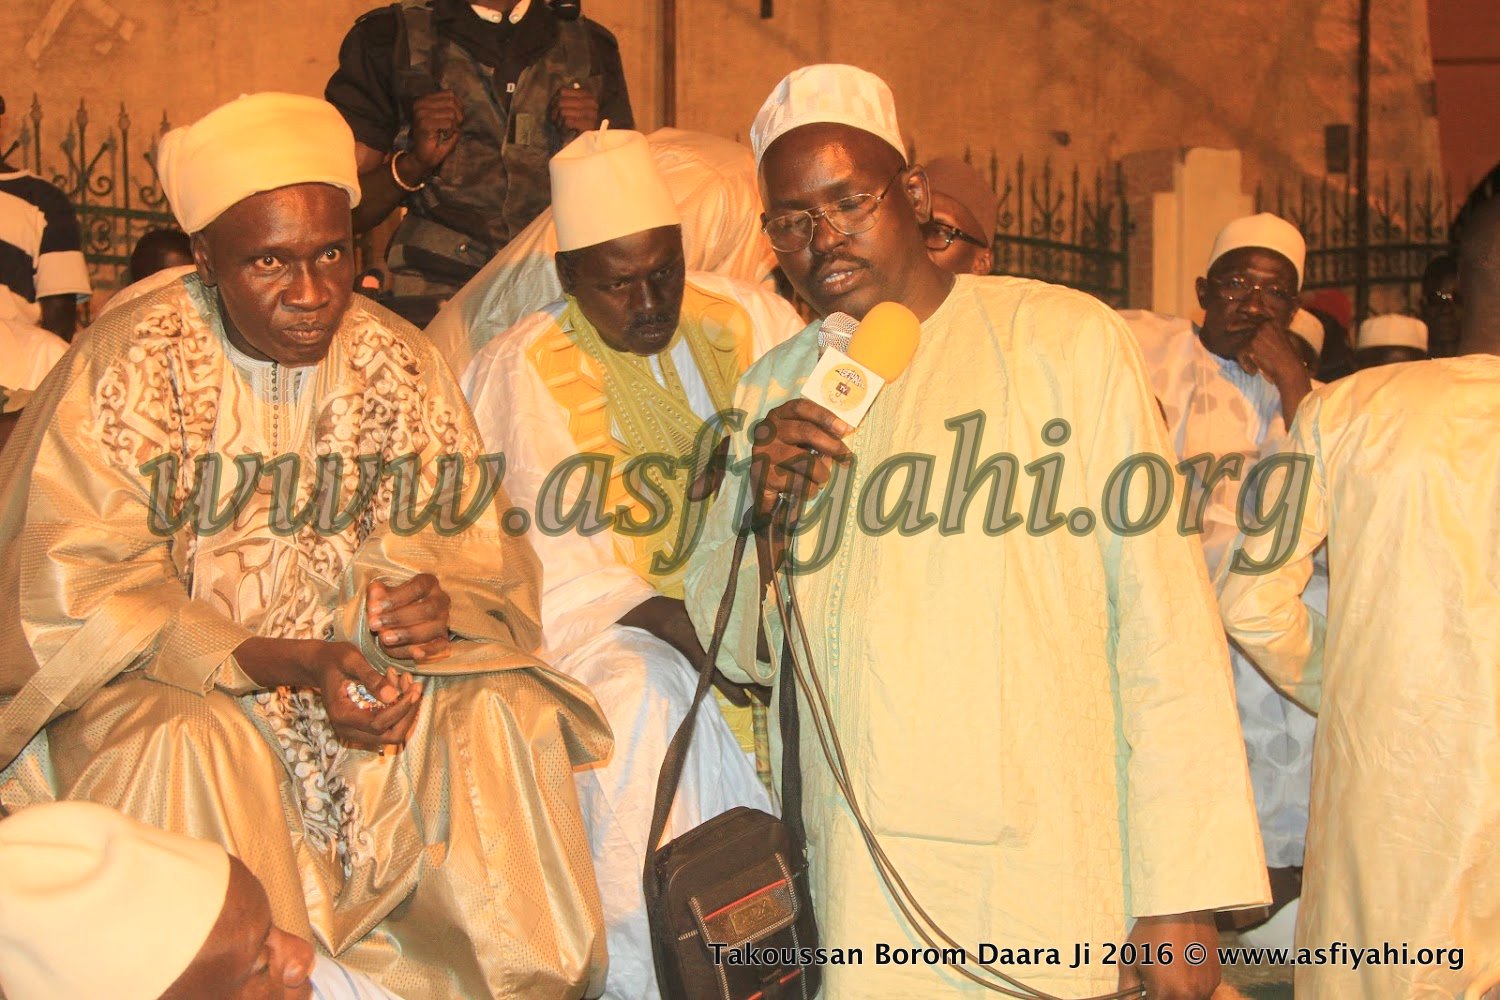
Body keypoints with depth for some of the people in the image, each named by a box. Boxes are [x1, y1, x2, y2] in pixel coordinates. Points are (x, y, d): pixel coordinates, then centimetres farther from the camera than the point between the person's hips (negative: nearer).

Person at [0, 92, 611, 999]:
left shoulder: (400, 363, 0)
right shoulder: (127, 368, -10)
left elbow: (470, 544, 2)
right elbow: (81, 593, -15)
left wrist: (439, 601, -26)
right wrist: (291, 664, -26)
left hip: (367, 671, 3)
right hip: (167, 677, -3)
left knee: (505, 711, -20)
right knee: (193, 746, -34)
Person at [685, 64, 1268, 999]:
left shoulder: (1068, 338, -5)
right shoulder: (772, 392, 7)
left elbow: (1163, 619, -8)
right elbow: (734, 648, 9)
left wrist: (1183, 893, -13)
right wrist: (764, 515, -11)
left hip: (1052, 885, -3)